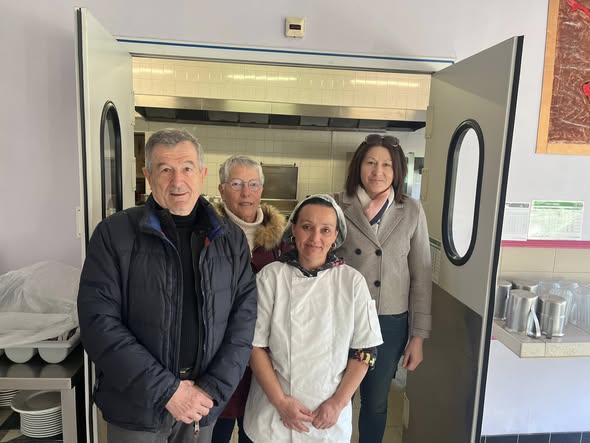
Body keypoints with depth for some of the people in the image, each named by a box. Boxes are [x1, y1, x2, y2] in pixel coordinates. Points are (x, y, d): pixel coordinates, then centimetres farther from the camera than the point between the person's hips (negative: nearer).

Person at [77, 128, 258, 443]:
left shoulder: (231, 240, -2)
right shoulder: (114, 234, -9)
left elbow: (244, 317, -3)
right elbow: (99, 321, -14)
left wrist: (212, 389, -12)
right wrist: (167, 390, -17)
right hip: (135, 408, -2)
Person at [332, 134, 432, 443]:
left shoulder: (412, 212, -2)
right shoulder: (337, 206, -6)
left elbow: (421, 276, 1)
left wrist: (418, 335, 2)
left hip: (391, 324, 1)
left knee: (376, 403, 19)